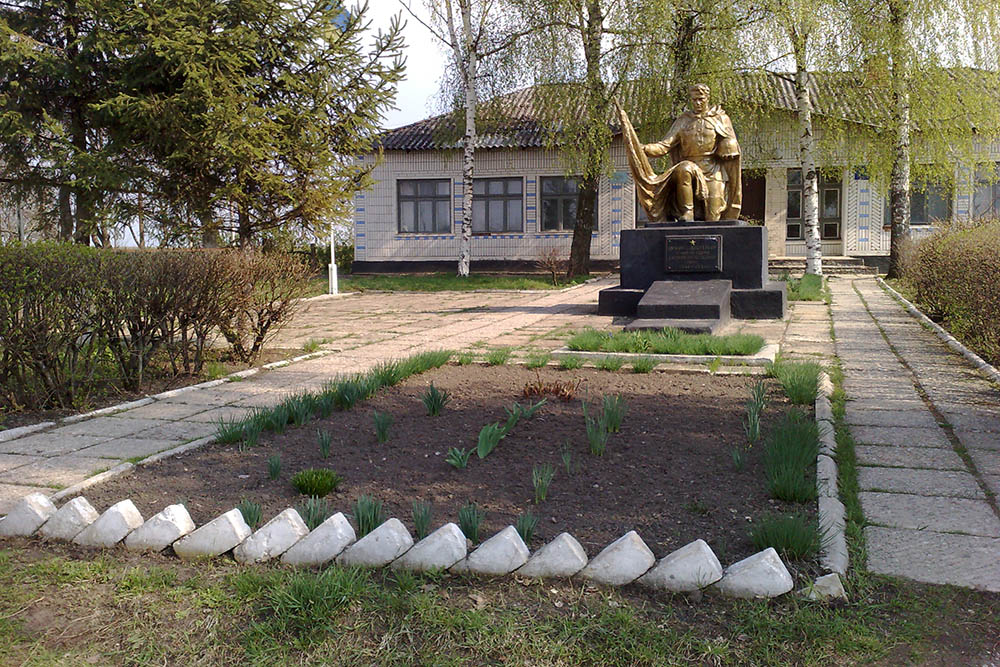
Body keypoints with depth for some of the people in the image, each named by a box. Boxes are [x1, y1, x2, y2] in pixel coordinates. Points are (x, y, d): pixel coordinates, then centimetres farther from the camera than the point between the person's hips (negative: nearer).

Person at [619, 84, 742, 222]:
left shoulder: (720, 118, 7)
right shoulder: (683, 121, 10)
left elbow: (730, 148, 5)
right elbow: (664, 146, 0)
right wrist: (641, 147, -14)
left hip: (713, 173, 0)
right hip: (691, 170, 1)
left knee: (712, 220, -10)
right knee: (684, 169, -37)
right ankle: (687, 216, -32)